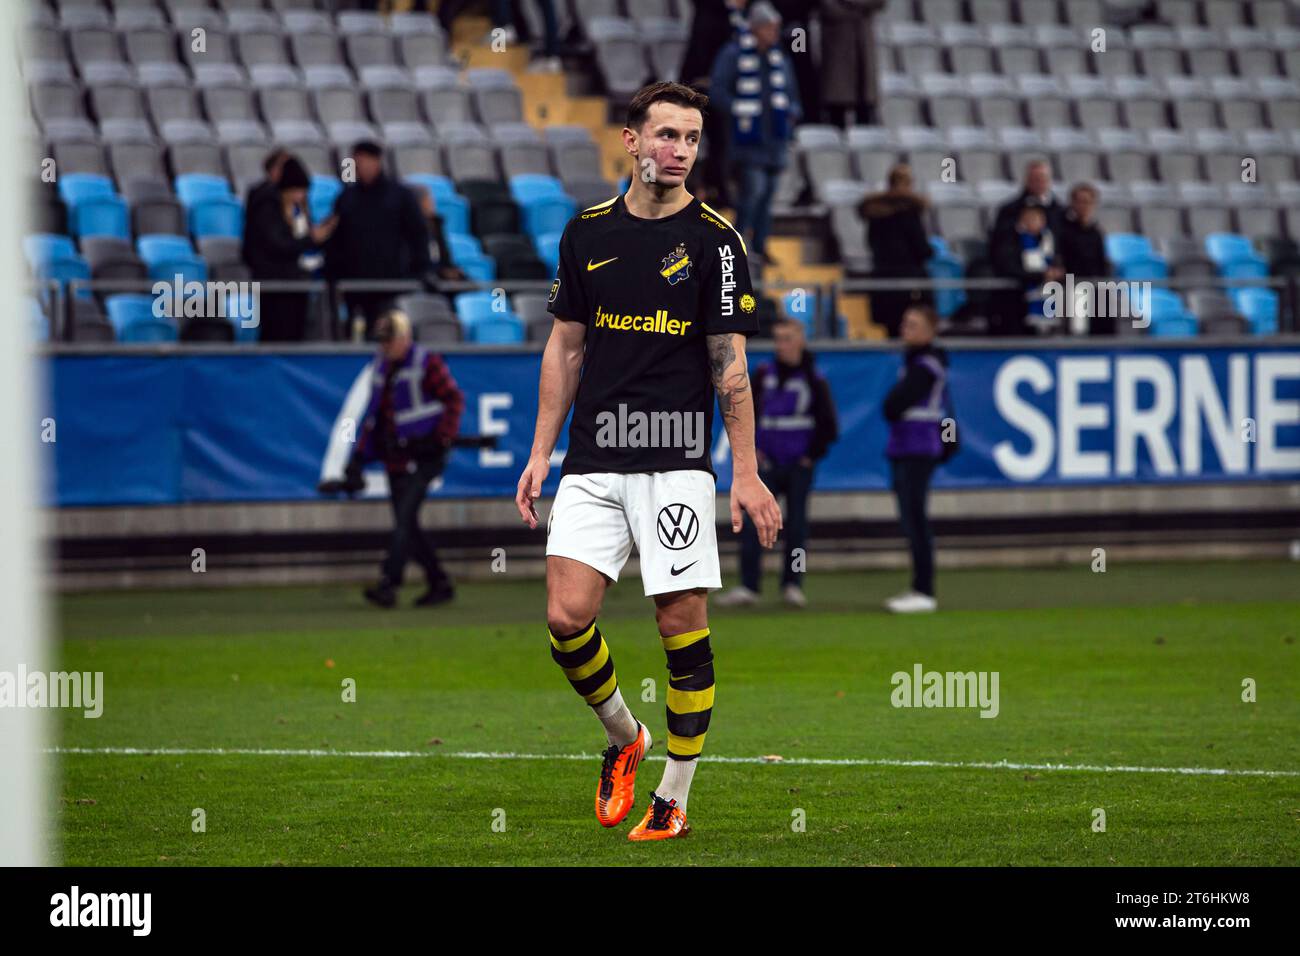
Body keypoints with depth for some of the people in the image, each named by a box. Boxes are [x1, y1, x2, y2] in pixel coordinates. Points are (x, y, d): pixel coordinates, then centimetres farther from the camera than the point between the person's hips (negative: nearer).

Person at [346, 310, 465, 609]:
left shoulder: (426, 363, -5)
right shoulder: (380, 367, 16)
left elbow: (454, 399, -6)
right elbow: (374, 414, 21)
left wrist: (443, 439, -15)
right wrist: (360, 456, 16)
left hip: (421, 457, -8)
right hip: (395, 458, 8)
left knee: (404, 519, -16)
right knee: (407, 527, 6)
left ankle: (388, 584, -22)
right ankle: (439, 584, 15)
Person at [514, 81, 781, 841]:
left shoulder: (714, 238, -2)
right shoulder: (588, 231, 8)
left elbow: (730, 363, -3)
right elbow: (566, 347, 15)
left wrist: (747, 473, -7)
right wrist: (541, 454, 10)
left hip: (676, 463, -3)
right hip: (594, 462, 3)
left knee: (683, 625, -3)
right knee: (567, 616, -8)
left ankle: (675, 798, 8)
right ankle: (624, 739, 19)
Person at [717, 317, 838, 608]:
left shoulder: (813, 379, -4)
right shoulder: (763, 374, 5)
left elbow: (828, 425, -2)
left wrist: (812, 456, -3)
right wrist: (751, 447, 7)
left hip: (798, 466, -2)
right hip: (766, 464, 2)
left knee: (796, 525, 1)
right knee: (752, 524, -7)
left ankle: (793, 585, 10)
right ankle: (748, 586, -7)